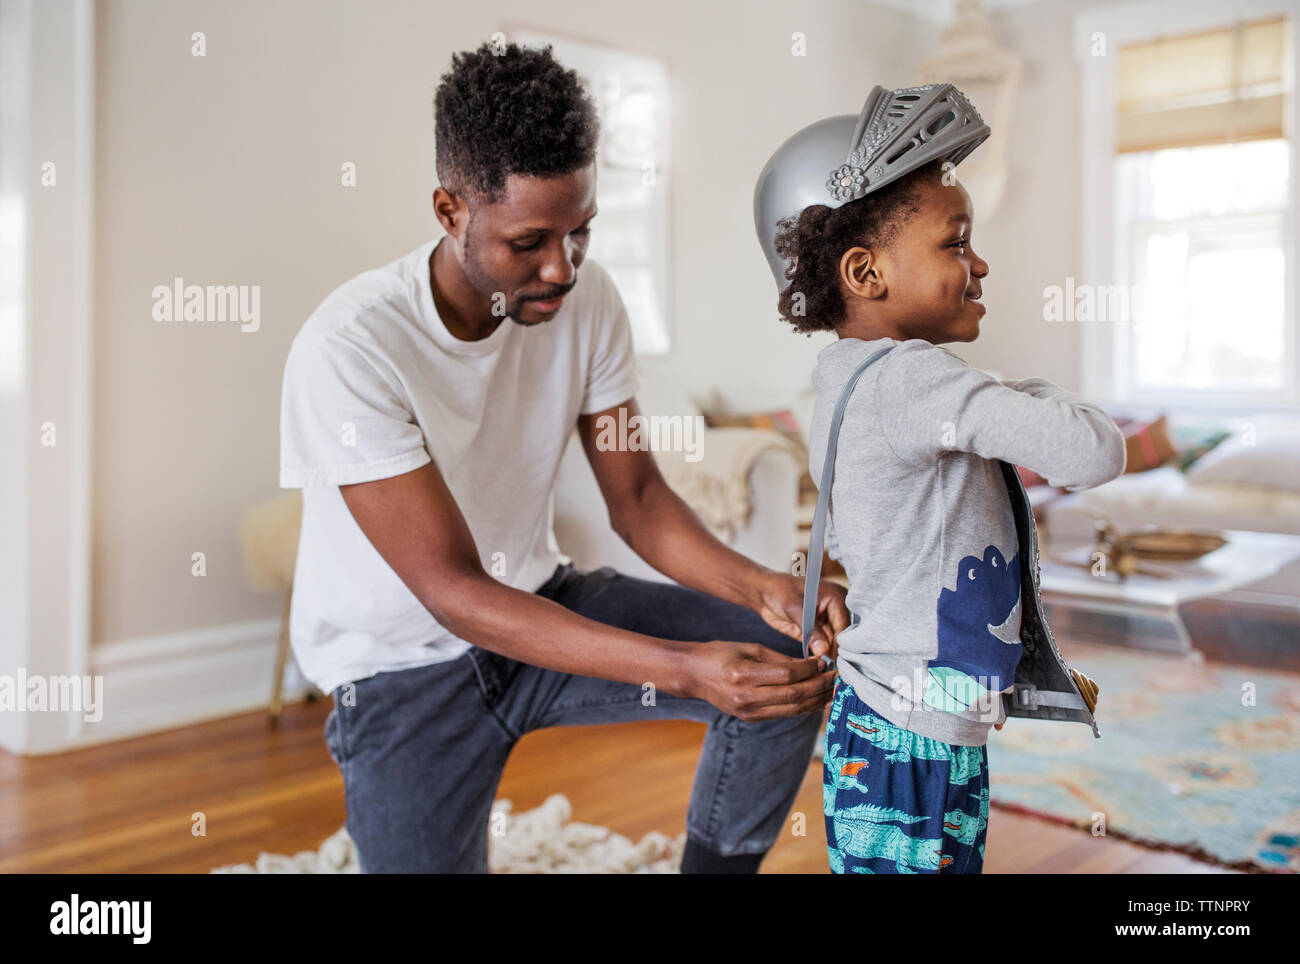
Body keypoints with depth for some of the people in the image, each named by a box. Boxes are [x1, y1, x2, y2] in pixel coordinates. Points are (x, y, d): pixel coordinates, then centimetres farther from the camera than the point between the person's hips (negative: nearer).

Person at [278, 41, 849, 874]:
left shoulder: (586, 296, -12)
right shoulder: (349, 349, -28)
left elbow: (636, 498, -6)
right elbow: (453, 592, -29)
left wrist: (762, 587, -26)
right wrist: (685, 669, -38)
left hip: (538, 600, 4)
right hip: (405, 664, -4)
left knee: (787, 662, -11)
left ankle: (716, 867, 10)